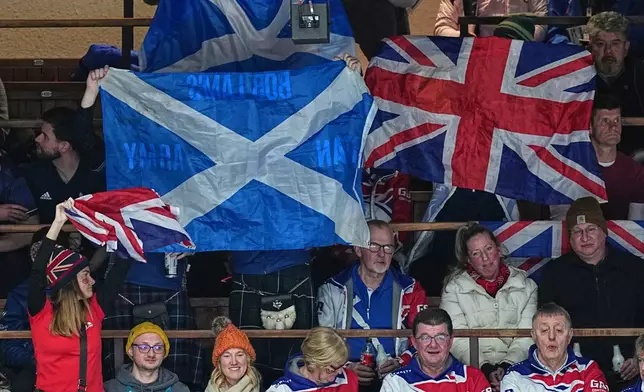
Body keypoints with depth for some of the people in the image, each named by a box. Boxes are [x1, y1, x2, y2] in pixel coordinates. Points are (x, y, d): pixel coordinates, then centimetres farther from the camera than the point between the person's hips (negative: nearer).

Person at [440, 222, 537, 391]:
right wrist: (486, 369, -15)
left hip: (514, 366, 1)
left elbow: (526, 337, 4)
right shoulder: (454, 288, 8)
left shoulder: (525, 286, 13)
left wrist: (507, 366, -13)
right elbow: (457, 340, -2)